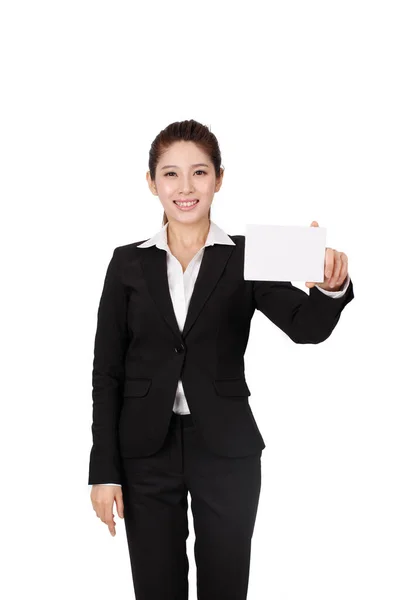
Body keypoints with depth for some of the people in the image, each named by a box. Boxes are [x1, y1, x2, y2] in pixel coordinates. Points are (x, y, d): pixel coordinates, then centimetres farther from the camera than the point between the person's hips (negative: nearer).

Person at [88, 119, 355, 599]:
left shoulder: (246, 258, -1)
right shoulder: (129, 263, 2)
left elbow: (307, 327, -16)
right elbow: (107, 371, 2)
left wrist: (332, 287, -39)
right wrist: (104, 470, -2)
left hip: (226, 452, 0)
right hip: (147, 452, 1)